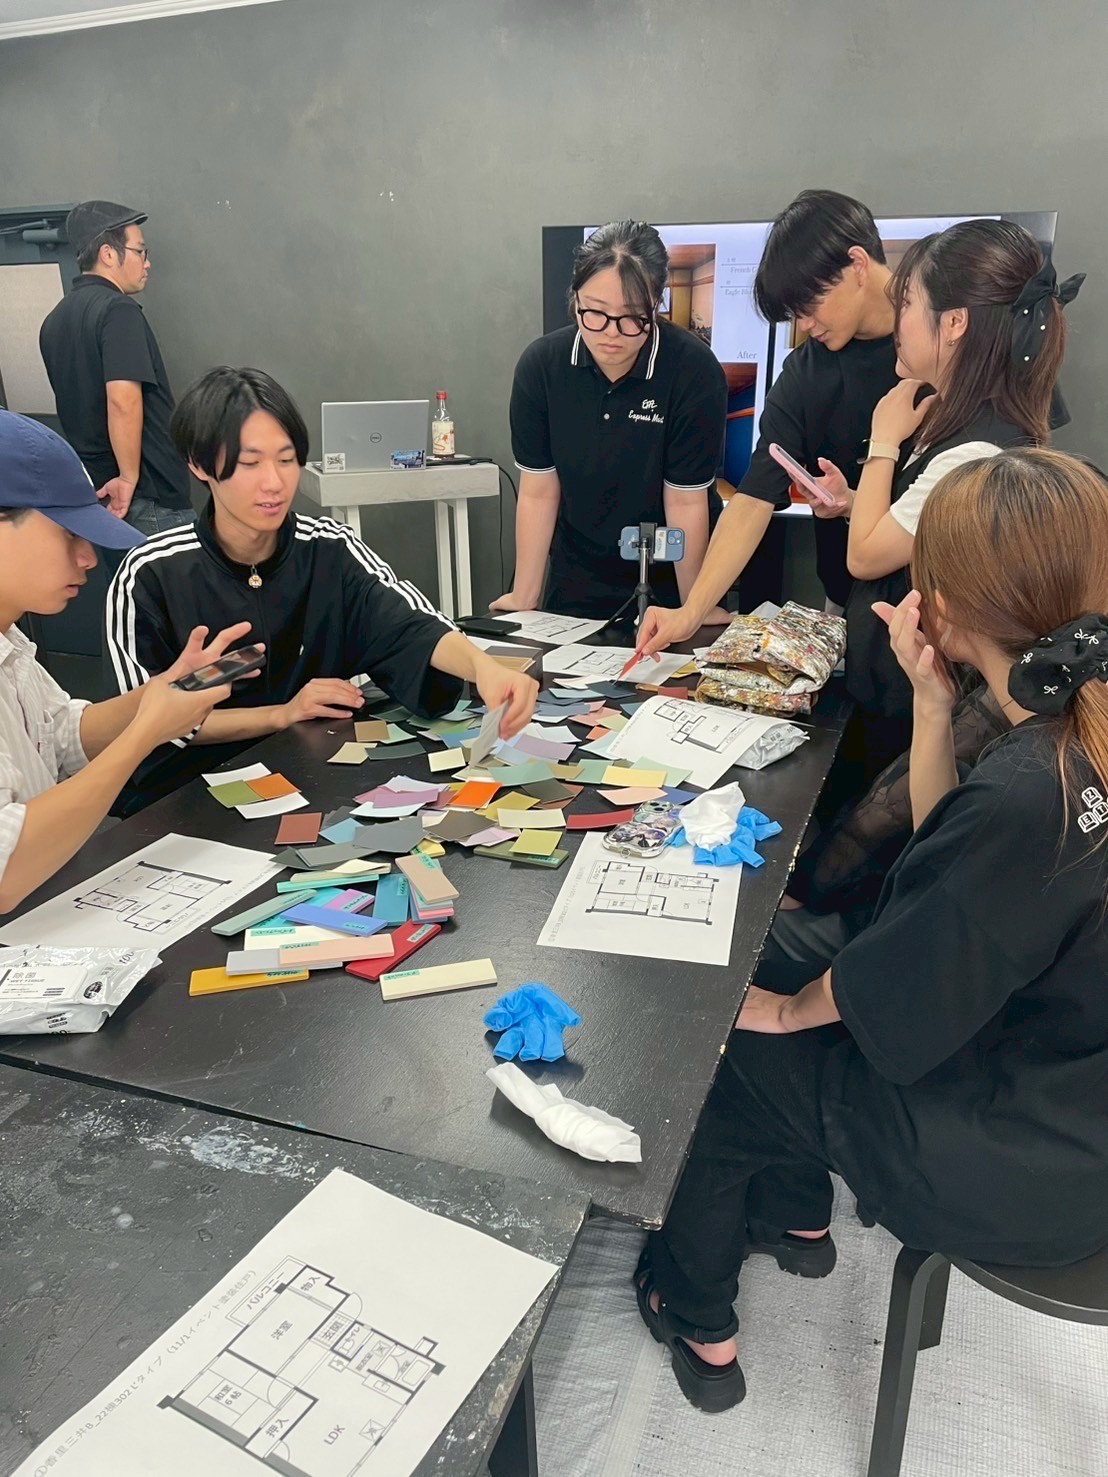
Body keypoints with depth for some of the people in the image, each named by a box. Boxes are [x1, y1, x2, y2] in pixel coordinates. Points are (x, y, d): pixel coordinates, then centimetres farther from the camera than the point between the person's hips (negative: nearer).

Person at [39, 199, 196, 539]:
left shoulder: (54, 320, 14)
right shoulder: (118, 309, -14)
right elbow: (123, 399, -26)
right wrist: (129, 477, -20)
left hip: (99, 489, 9)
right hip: (150, 493, -9)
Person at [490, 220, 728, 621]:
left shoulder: (695, 371, -21)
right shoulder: (539, 365, -13)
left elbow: (685, 501, -17)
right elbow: (538, 492, -9)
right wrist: (524, 597, -8)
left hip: (667, 587, -2)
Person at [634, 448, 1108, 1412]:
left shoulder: (1027, 793, -35)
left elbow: (888, 998, -23)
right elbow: (950, 857, 1)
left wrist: (788, 1005, -3)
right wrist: (932, 697, -9)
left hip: (1022, 1170, -8)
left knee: (714, 1039, 8)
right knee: (787, 959, 19)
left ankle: (696, 1317, 33)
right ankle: (800, 1206, 41)